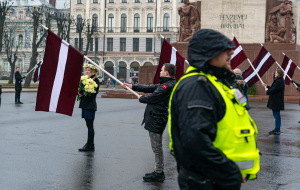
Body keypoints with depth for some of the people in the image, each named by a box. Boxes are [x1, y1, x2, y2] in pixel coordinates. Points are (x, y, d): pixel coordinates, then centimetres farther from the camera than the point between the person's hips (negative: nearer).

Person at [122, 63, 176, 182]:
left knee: (156, 147, -5)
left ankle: (159, 174, 0)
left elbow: (152, 97, -18)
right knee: (157, 147, 15)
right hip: (156, 119, 11)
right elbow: (150, 88, 22)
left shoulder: (168, 86, -17)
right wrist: (132, 86, 24)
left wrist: (141, 98, 3)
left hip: (156, 119, -11)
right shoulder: (164, 84, 16)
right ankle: (159, 171, 22)